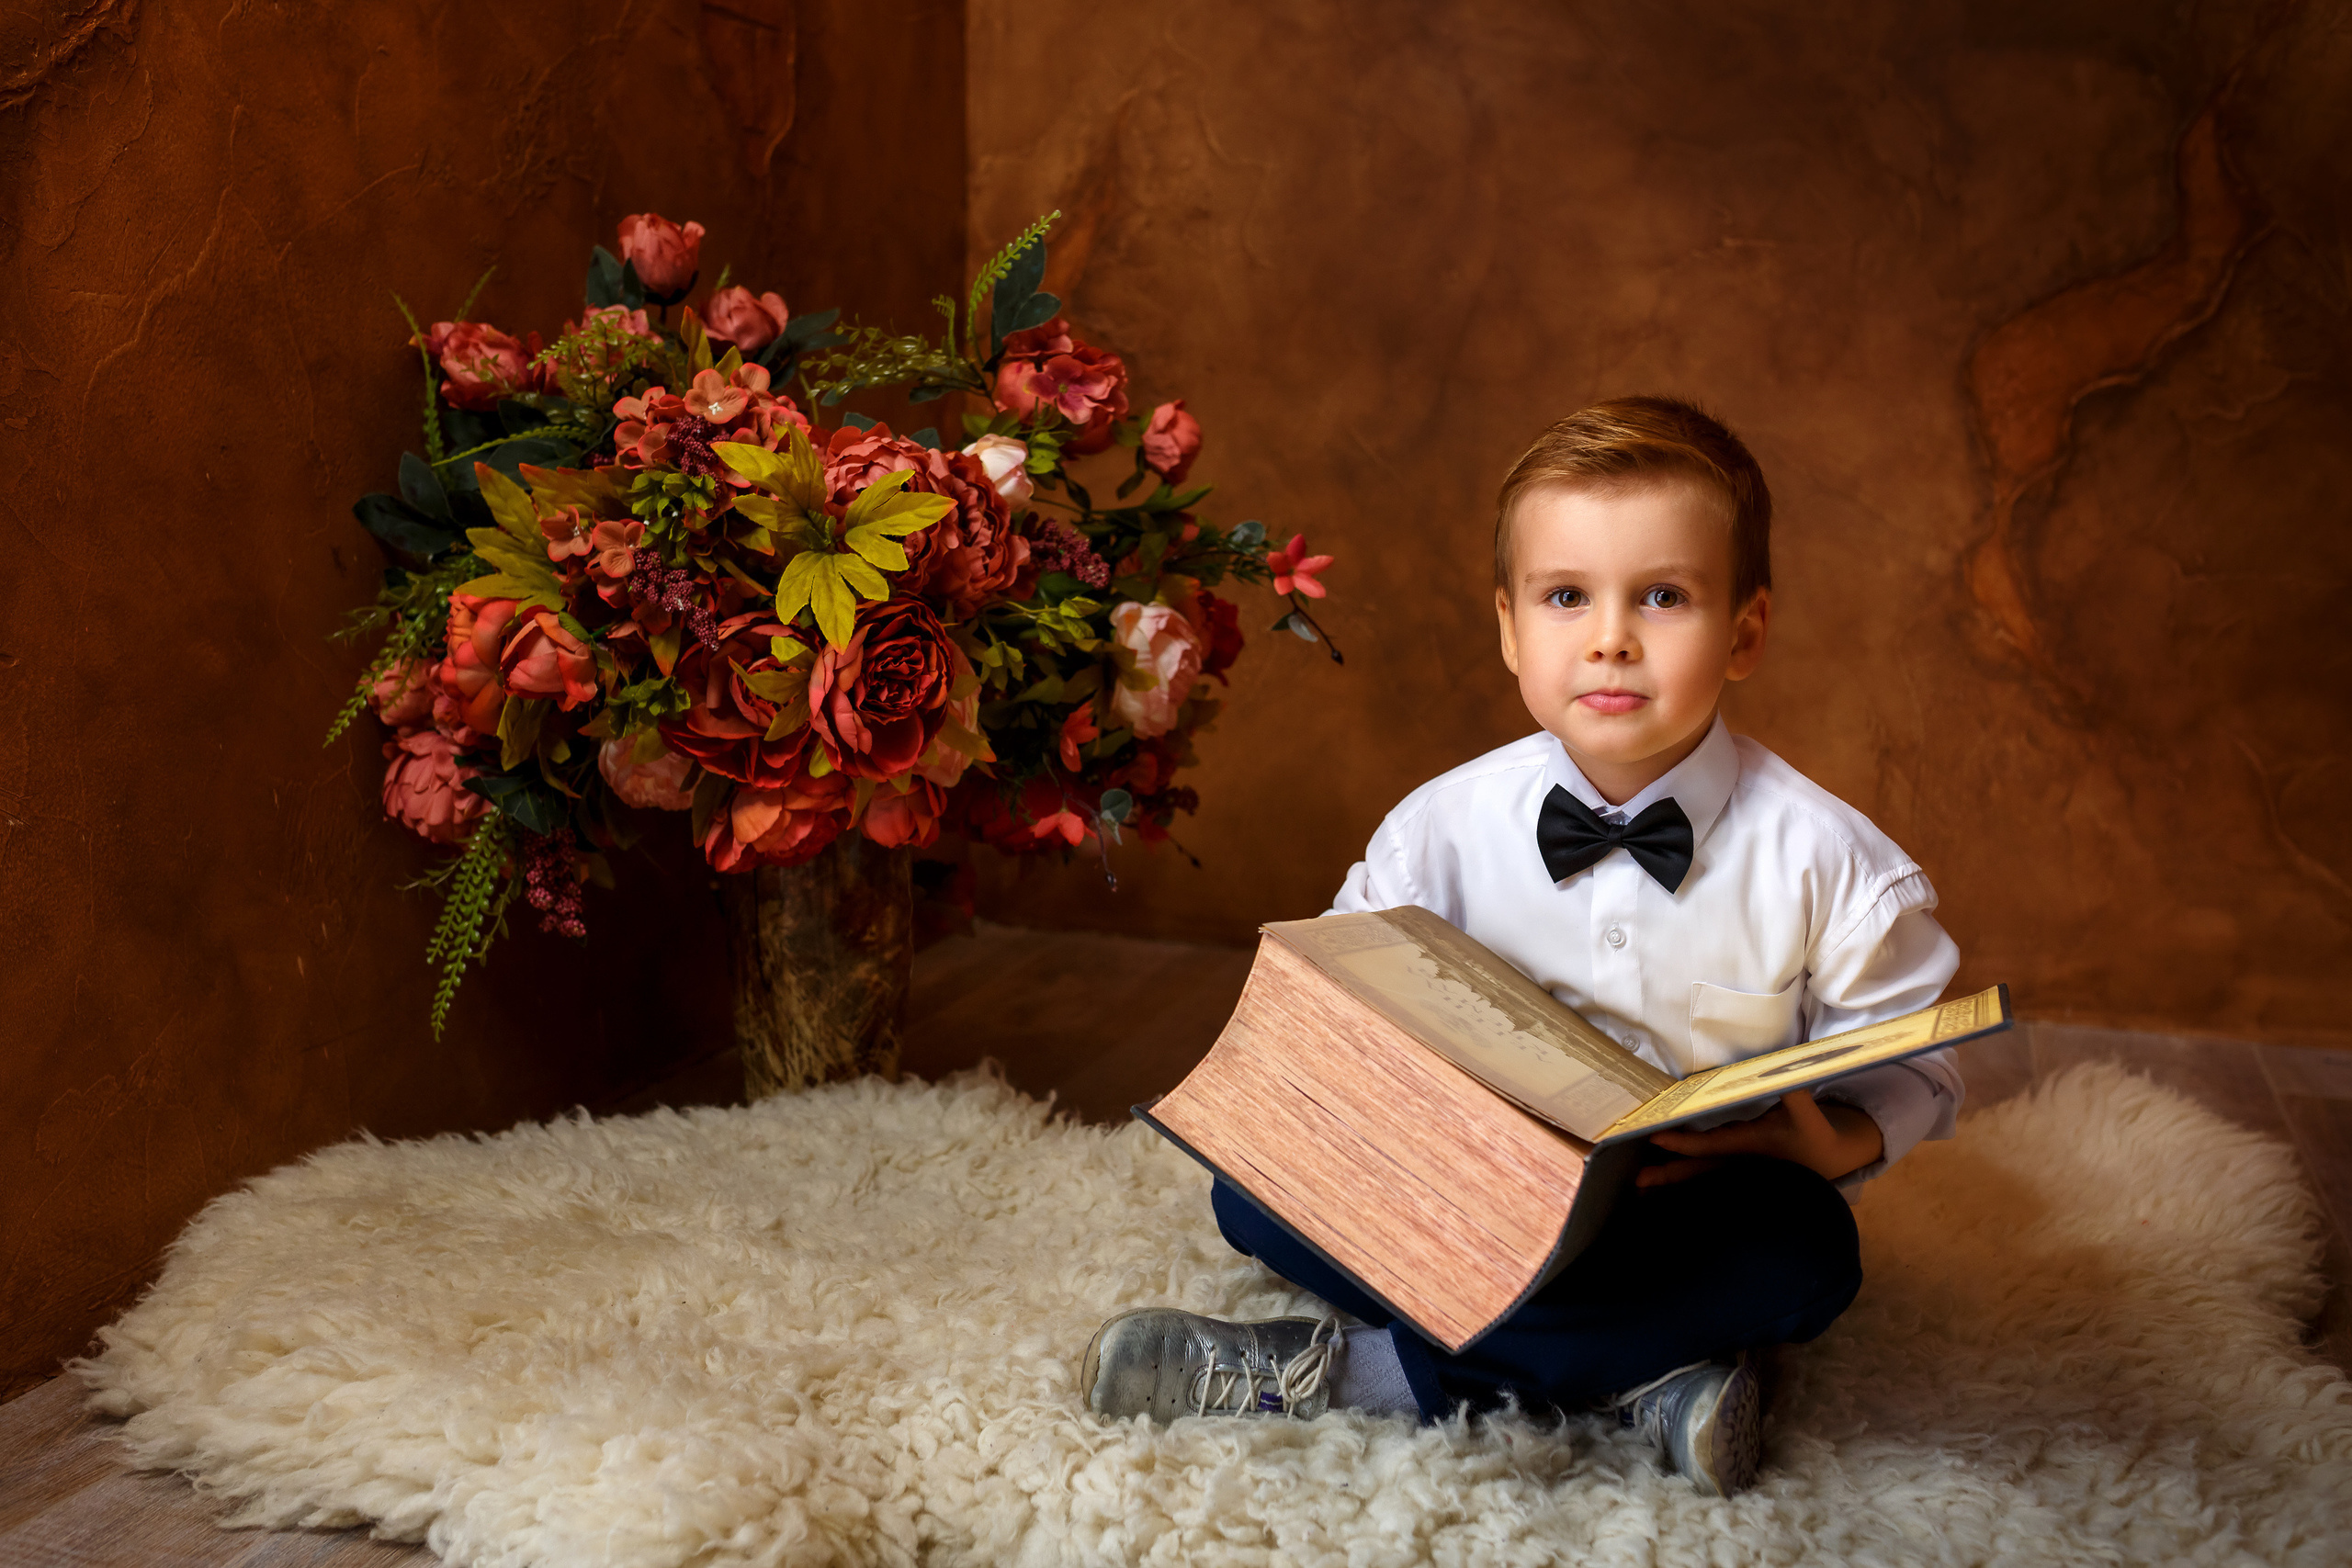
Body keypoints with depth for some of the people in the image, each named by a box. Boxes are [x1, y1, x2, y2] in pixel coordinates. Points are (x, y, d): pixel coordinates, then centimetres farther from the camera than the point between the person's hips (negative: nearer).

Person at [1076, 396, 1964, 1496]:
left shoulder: (1819, 858, -10)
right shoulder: (1444, 827, -6)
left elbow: (1908, 1066, -1)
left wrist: (1838, 1142, -23)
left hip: (1704, 1206, -1)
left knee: (1800, 1245, -35)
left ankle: (1362, 1368, -26)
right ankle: (1637, 1369, -25)